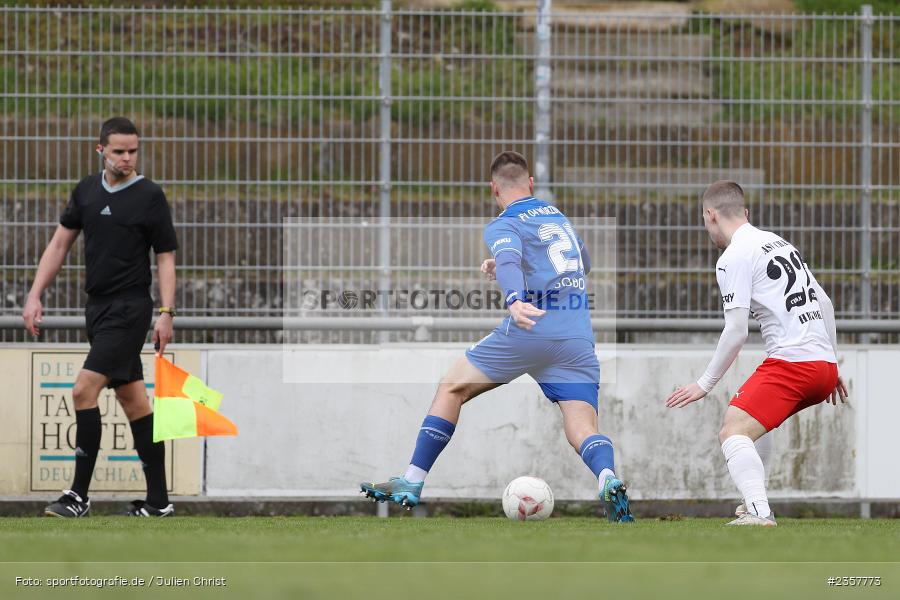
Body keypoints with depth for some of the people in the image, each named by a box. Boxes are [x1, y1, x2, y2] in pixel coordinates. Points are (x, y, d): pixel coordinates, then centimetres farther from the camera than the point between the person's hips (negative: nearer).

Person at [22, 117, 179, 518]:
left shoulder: (150, 197, -7)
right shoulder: (86, 191, 9)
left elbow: (165, 258, -5)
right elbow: (60, 243, 14)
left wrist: (166, 313, -14)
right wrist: (35, 295, 7)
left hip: (129, 309, -6)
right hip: (98, 305, 6)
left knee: (84, 390, -15)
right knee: (132, 399, 9)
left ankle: (79, 495, -12)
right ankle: (158, 500, 13)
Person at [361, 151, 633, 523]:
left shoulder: (503, 226, 2)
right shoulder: (558, 215, 23)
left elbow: (509, 261, -21)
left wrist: (515, 299, -42)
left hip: (529, 333, -4)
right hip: (578, 339, 4)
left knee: (451, 388, 14)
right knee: (582, 430, -3)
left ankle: (413, 483, 14)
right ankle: (608, 480, -36)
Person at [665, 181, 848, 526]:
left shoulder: (733, 257, -5)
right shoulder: (779, 243, 22)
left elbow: (736, 332, -11)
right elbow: (825, 304, 24)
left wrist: (705, 384, -3)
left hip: (791, 362, -9)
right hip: (825, 365, 9)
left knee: (733, 433, -16)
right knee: (753, 421, 30)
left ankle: (758, 512, -35)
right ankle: (757, 502, 26)